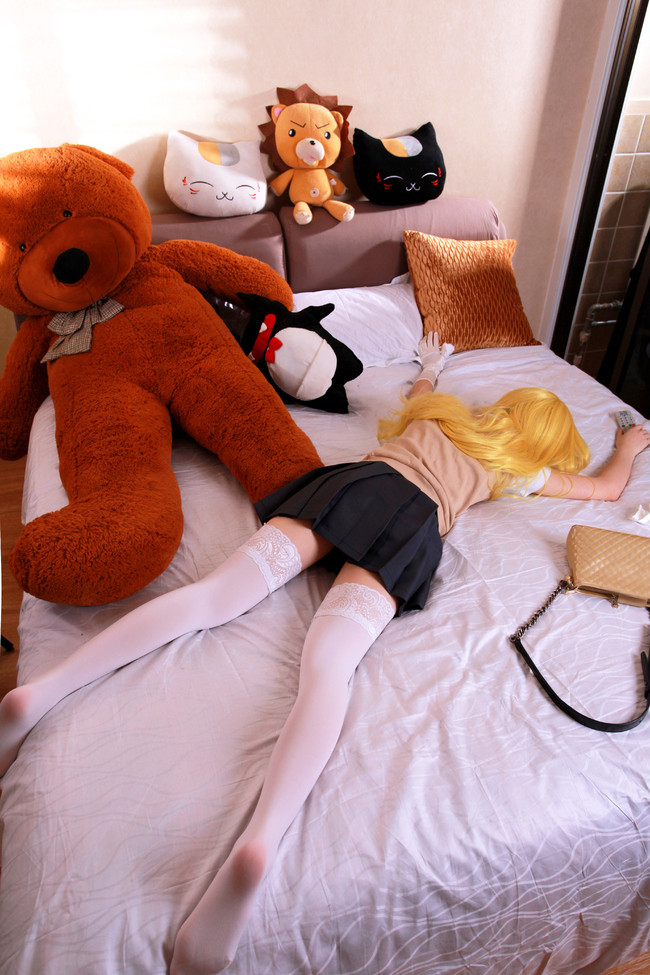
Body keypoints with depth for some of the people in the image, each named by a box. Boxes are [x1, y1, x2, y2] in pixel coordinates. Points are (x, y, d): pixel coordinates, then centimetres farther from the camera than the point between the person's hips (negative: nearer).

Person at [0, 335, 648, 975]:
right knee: (327, 664, -24)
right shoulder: (521, 469, 28)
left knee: (211, 595, -13)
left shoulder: (444, 411, 35)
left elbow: (413, 397, 60)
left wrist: (428, 371, 79)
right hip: (415, 522, -3)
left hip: (354, 479, 4)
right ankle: (261, 840, -47)